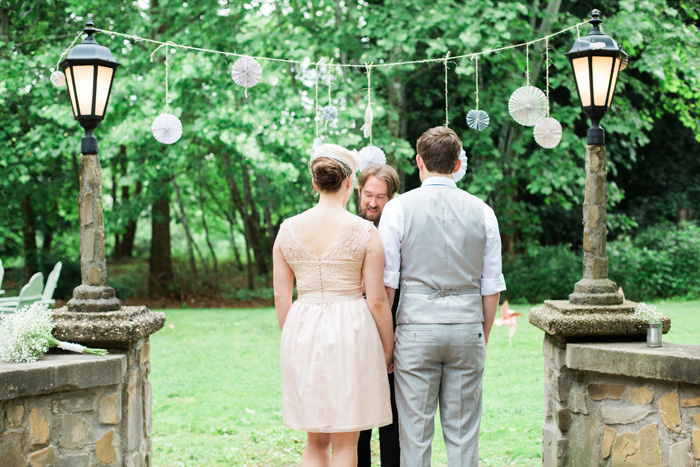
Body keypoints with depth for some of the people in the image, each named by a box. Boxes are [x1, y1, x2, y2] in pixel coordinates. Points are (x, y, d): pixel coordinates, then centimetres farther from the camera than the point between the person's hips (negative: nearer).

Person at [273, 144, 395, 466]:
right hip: (350, 331, -3)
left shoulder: (288, 229, 2)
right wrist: (387, 351, 5)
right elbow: (377, 300, -7)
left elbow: (281, 297, 3)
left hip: (302, 331, 3)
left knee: (315, 441, 17)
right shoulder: (364, 232, -7)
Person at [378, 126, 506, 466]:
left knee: (415, 432, 4)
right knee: (463, 432, 8)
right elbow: (492, 287, 7)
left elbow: (386, 284, -4)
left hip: (417, 326, -2)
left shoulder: (398, 208, -3)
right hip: (467, 325, 2)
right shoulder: (482, 212, 4)